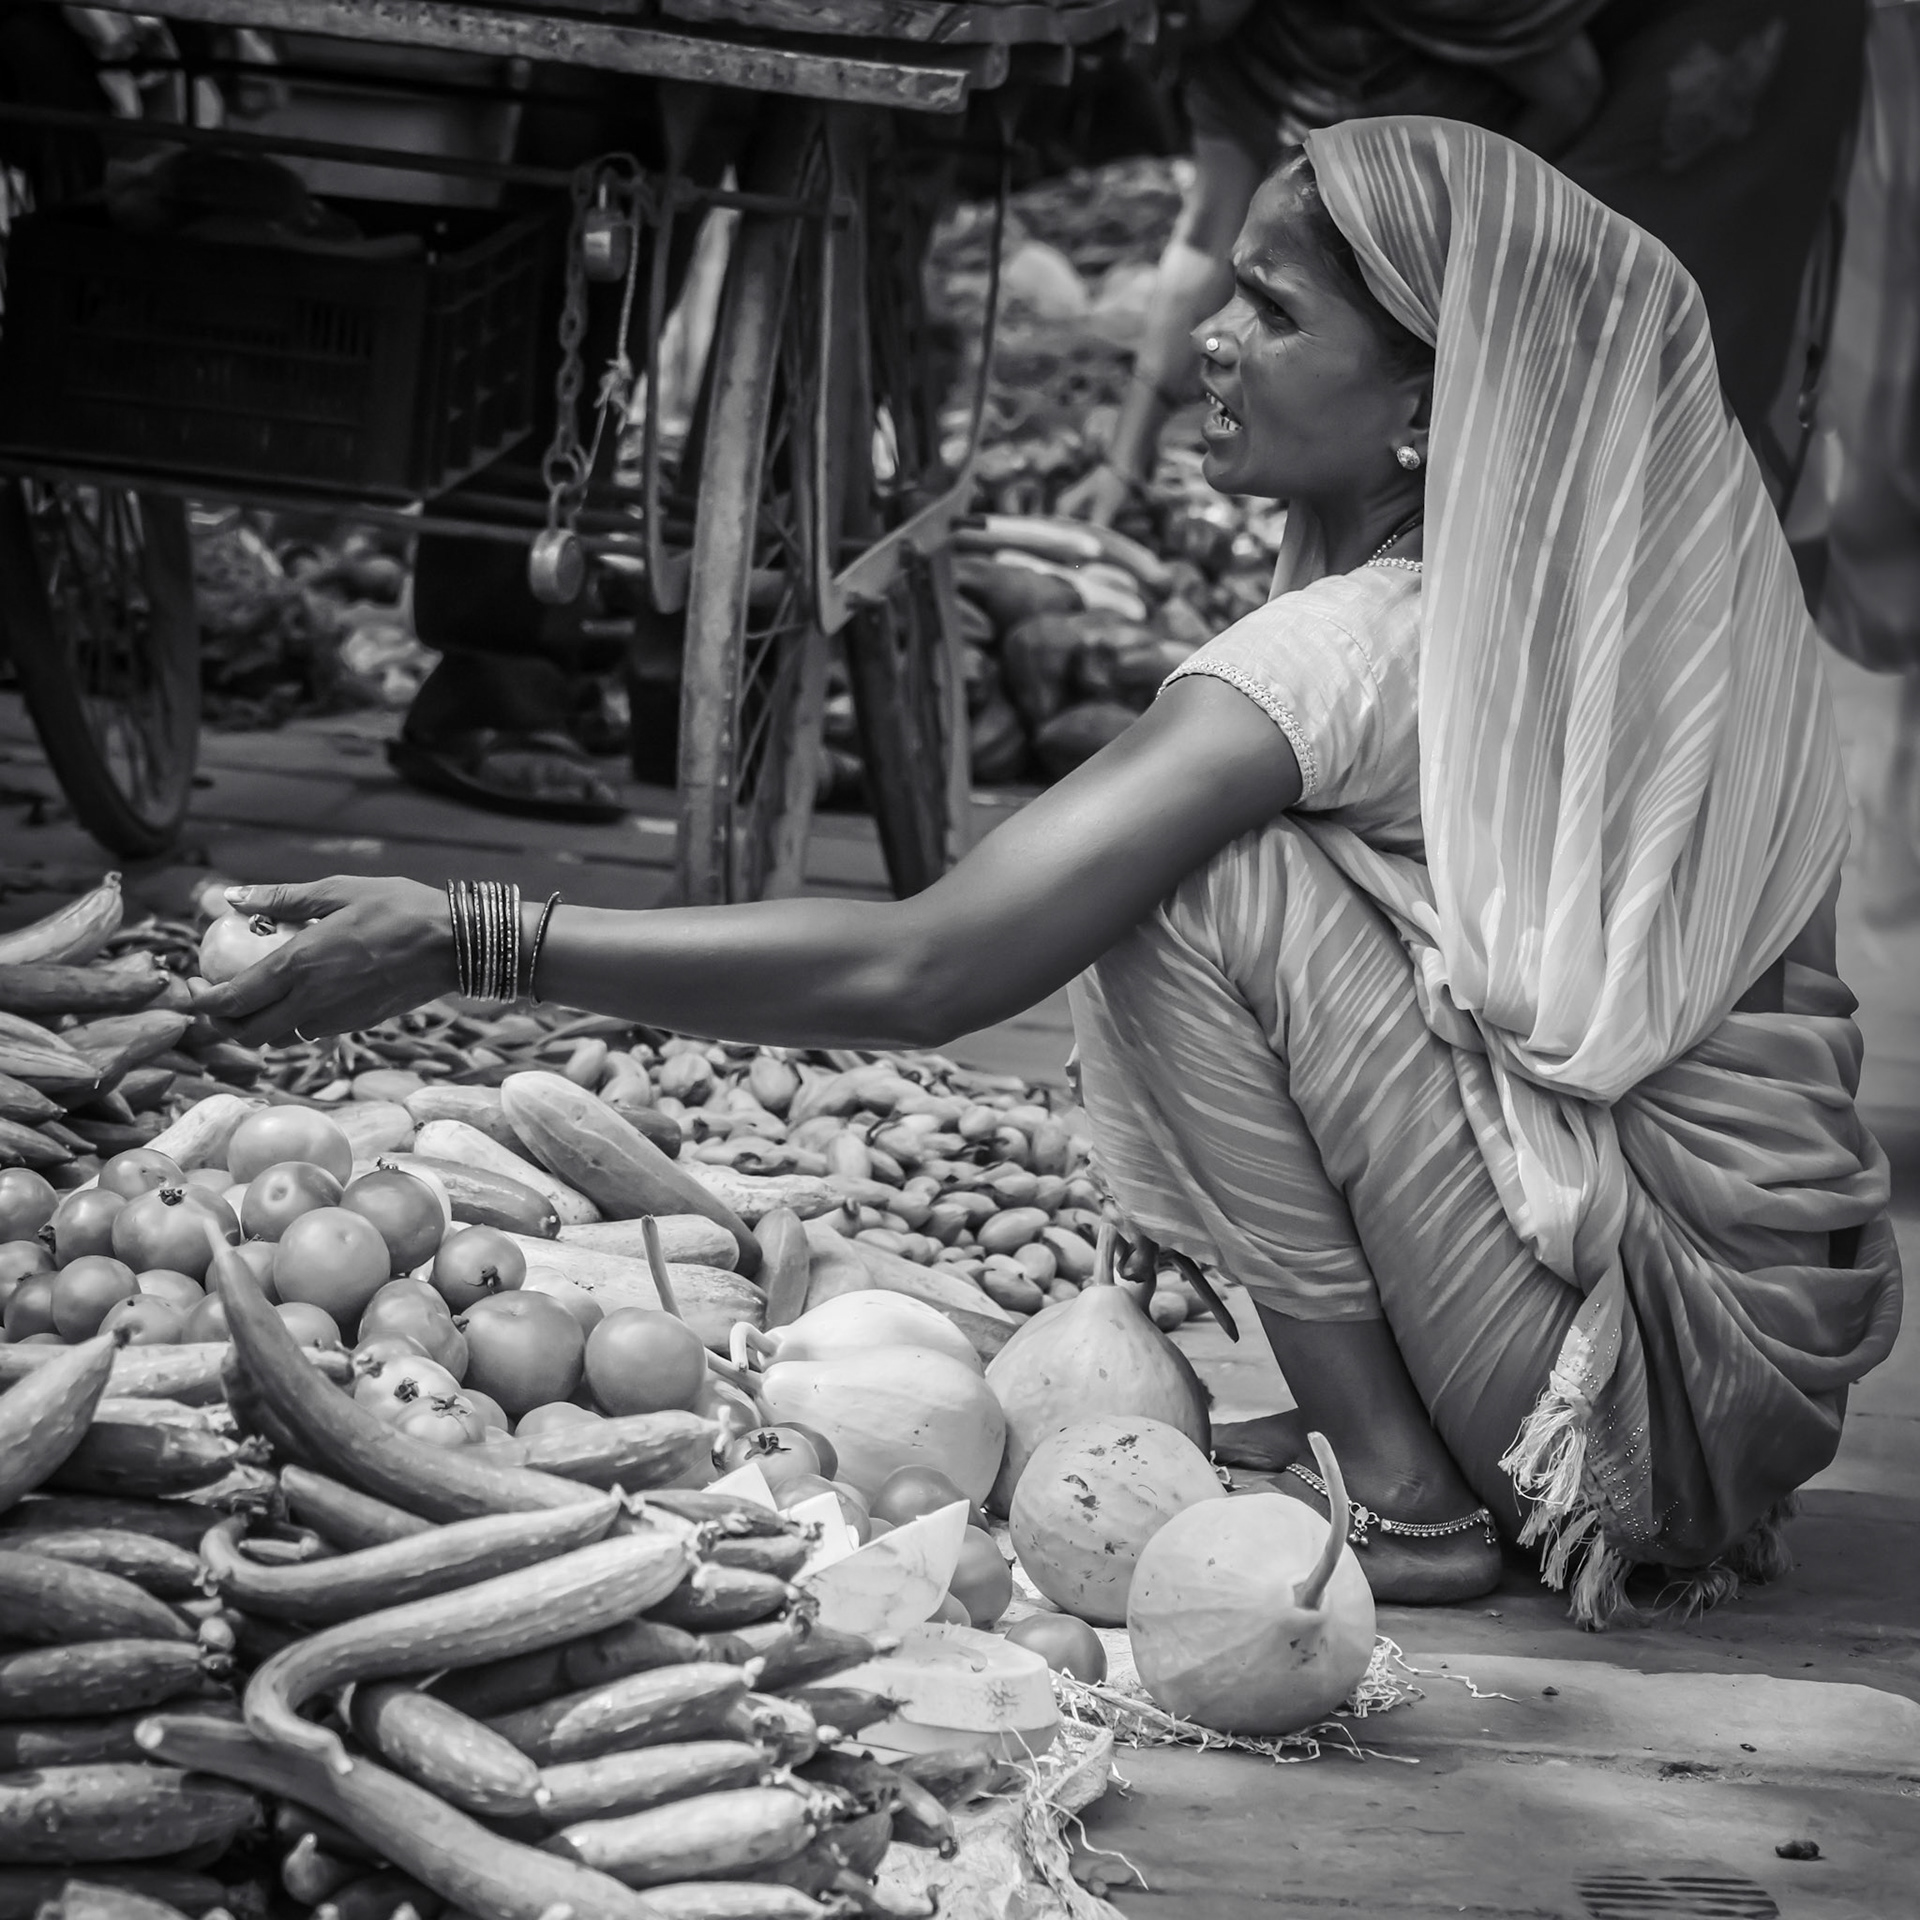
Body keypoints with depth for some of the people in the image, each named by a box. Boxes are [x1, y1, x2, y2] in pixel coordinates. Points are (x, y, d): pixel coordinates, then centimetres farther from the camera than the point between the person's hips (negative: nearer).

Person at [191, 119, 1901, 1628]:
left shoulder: (1361, 651, -18)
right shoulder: (1563, 600, 7)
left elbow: (914, 973, -22)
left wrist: (471, 942, -20)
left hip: (1692, 1357, -9)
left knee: (1203, 877, -13)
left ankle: (1403, 1498, -7)